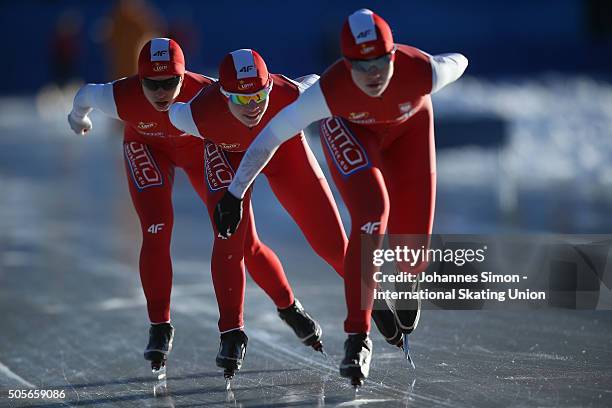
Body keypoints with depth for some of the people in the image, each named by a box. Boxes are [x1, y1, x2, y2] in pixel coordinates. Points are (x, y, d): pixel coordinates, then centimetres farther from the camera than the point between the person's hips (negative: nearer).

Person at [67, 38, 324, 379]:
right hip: (147, 147, 0)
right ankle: (160, 328, -2)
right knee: (156, 233, -18)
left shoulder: (204, 94, -38)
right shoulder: (121, 98, -35)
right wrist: (79, 118, 10)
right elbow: (86, 94, -11)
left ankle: (290, 307, 21)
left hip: (199, 146, 0)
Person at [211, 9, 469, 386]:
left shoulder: (422, 72, -38)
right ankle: (358, 338, -15)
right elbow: (271, 136, -30)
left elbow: (458, 62, -14)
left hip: (409, 125, 2)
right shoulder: (330, 90, -39)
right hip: (349, 127, -2)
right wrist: (235, 194, -24)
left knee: (414, 239, -1)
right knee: (372, 217, -24)